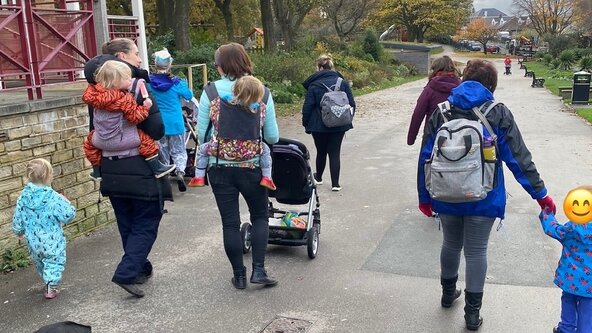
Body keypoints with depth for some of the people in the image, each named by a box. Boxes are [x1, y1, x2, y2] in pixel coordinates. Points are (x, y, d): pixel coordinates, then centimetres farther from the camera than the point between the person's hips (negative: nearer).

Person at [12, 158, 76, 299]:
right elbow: (67, 216, -18)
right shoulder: (54, 198, -23)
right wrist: (67, 204, 0)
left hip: (33, 241, 5)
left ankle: (48, 282, 40)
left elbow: (17, 217, 2)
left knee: (39, 262, 25)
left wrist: (19, 231, 19)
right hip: (52, 241, -5)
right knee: (54, 262, 13)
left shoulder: (23, 196, -7)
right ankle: (51, 287, 9)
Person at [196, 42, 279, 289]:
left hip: (220, 166, 0)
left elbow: (201, 132, -5)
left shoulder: (211, 91, -7)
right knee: (260, 216, 19)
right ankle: (258, 270, 11)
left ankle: (239, 275, 20)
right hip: (252, 166, 0)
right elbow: (272, 136, -2)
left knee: (230, 222, 10)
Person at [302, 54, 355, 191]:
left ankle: (318, 177, 36)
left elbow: (307, 107, -9)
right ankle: (335, 183, 4)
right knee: (335, 153, 6)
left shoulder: (314, 85, -10)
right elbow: (352, 104, 3)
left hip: (319, 125, -2)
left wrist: (306, 124, 3)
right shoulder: (342, 83, 0)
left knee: (321, 152, 16)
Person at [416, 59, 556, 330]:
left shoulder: (440, 112, -1)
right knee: (476, 251, 8)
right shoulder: (499, 114, -7)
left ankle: (448, 292, 41)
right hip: (482, 198, -2)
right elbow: (518, 158, -7)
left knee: (451, 244, 21)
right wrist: (540, 194, 2)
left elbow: (425, 158, 1)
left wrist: (424, 196, 10)